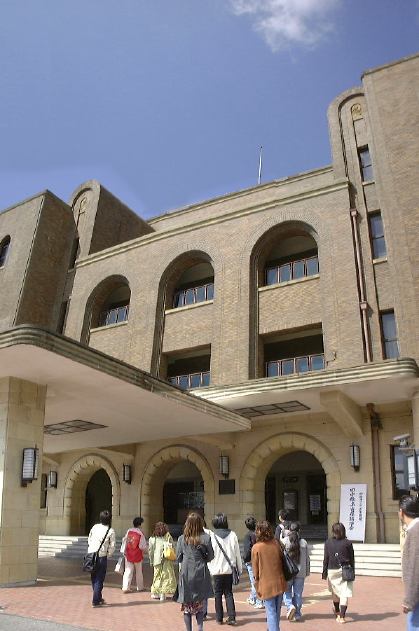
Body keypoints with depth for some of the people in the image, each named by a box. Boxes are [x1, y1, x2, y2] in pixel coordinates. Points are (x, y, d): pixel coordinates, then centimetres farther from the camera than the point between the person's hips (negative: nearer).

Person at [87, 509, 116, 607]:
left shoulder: (95, 527, 2)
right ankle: (95, 601, 6)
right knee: (99, 579, 5)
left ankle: (99, 598, 29)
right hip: (101, 556, -5)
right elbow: (112, 546, -7)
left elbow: (89, 540, 10)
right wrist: (108, 555, 8)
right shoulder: (111, 531, -9)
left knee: (94, 578, 17)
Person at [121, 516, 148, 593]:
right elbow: (143, 546, -10)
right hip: (137, 555, -2)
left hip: (128, 555, 2)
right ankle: (140, 587, 24)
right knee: (139, 572, 13)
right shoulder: (140, 533, -15)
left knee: (128, 571, 8)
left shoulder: (129, 531, -6)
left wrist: (123, 551, 10)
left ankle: (125, 587, 1)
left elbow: (124, 541, 0)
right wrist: (144, 550, 12)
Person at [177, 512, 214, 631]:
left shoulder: (182, 539, -6)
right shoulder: (206, 538, -9)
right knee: (201, 603, 14)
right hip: (201, 573, 0)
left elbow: (178, 558, 3)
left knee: (187, 605, 12)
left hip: (186, 574, 0)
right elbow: (210, 557, 1)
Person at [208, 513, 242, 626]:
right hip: (229, 569, 2)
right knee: (229, 593, 12)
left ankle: (219, 618, 15)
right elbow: (237, 554, 2)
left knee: (218, 594, 11)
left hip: (216, 570, -2)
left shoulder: (212, 536, -11)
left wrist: (209, 568, -1)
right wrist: (239, 569, 11)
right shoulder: (232, 535, -4)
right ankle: (231, 618, 7)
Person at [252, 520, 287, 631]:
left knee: (271, 612, 3)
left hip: (267, 585, -4)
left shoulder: (256, 548, -13)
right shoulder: (276, 543, -4)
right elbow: (282, 561, 6)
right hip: (279, 583, 4)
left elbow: (255, 569, -6)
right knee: (277, 611, 19)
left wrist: (257, 587, 6)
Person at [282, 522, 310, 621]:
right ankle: (297, 614, 17)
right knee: (298, 593, 13)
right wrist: (307, 572, 15)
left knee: (287, 591, 13)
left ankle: (290, 606, -9)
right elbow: (307, 559, 5)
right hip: (300, 572, 2)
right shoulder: (304, 542, -1)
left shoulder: (284, 541, -9)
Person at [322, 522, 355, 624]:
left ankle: (337, 611, 38)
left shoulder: (328, 543, -3)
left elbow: (326, 559, -1)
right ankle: (342, 616, -3)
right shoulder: (348, 543, -4)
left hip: (332, 570, 1)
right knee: (344, 594, 2)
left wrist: (324, 573, 6)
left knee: (335, 592, 19)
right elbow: (352, 559, 1)